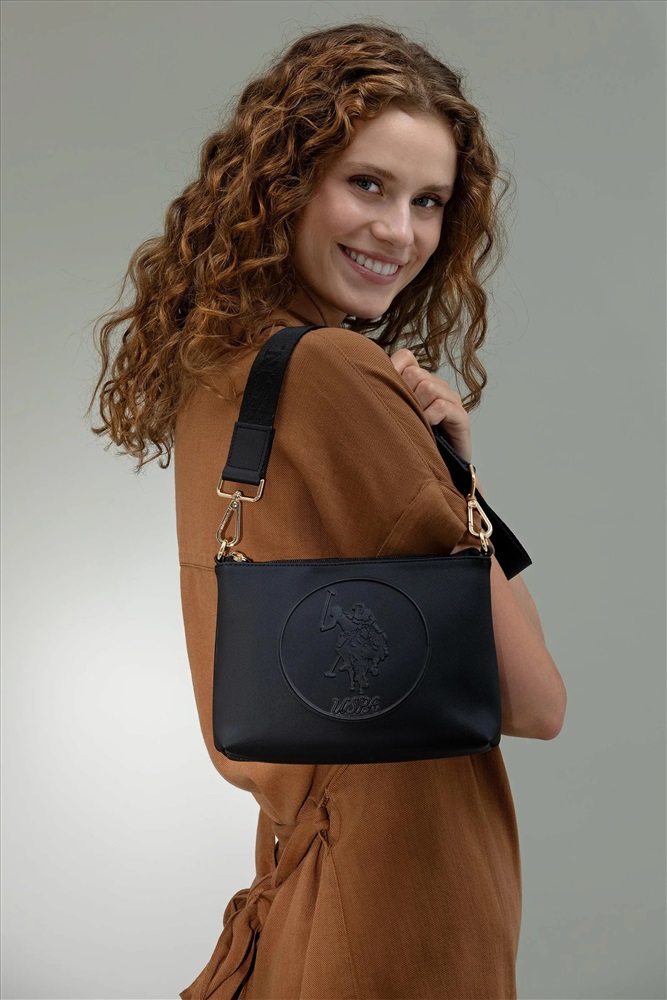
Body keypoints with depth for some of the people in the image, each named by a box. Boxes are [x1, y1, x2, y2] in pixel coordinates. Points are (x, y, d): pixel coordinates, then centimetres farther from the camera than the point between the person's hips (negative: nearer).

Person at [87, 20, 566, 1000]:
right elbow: (533, 704, -18)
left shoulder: (221, 367, 3)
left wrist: (435, 461, -6)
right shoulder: (338, 374, -23)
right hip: (398, 889, -8)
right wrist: (458, 475, -9)